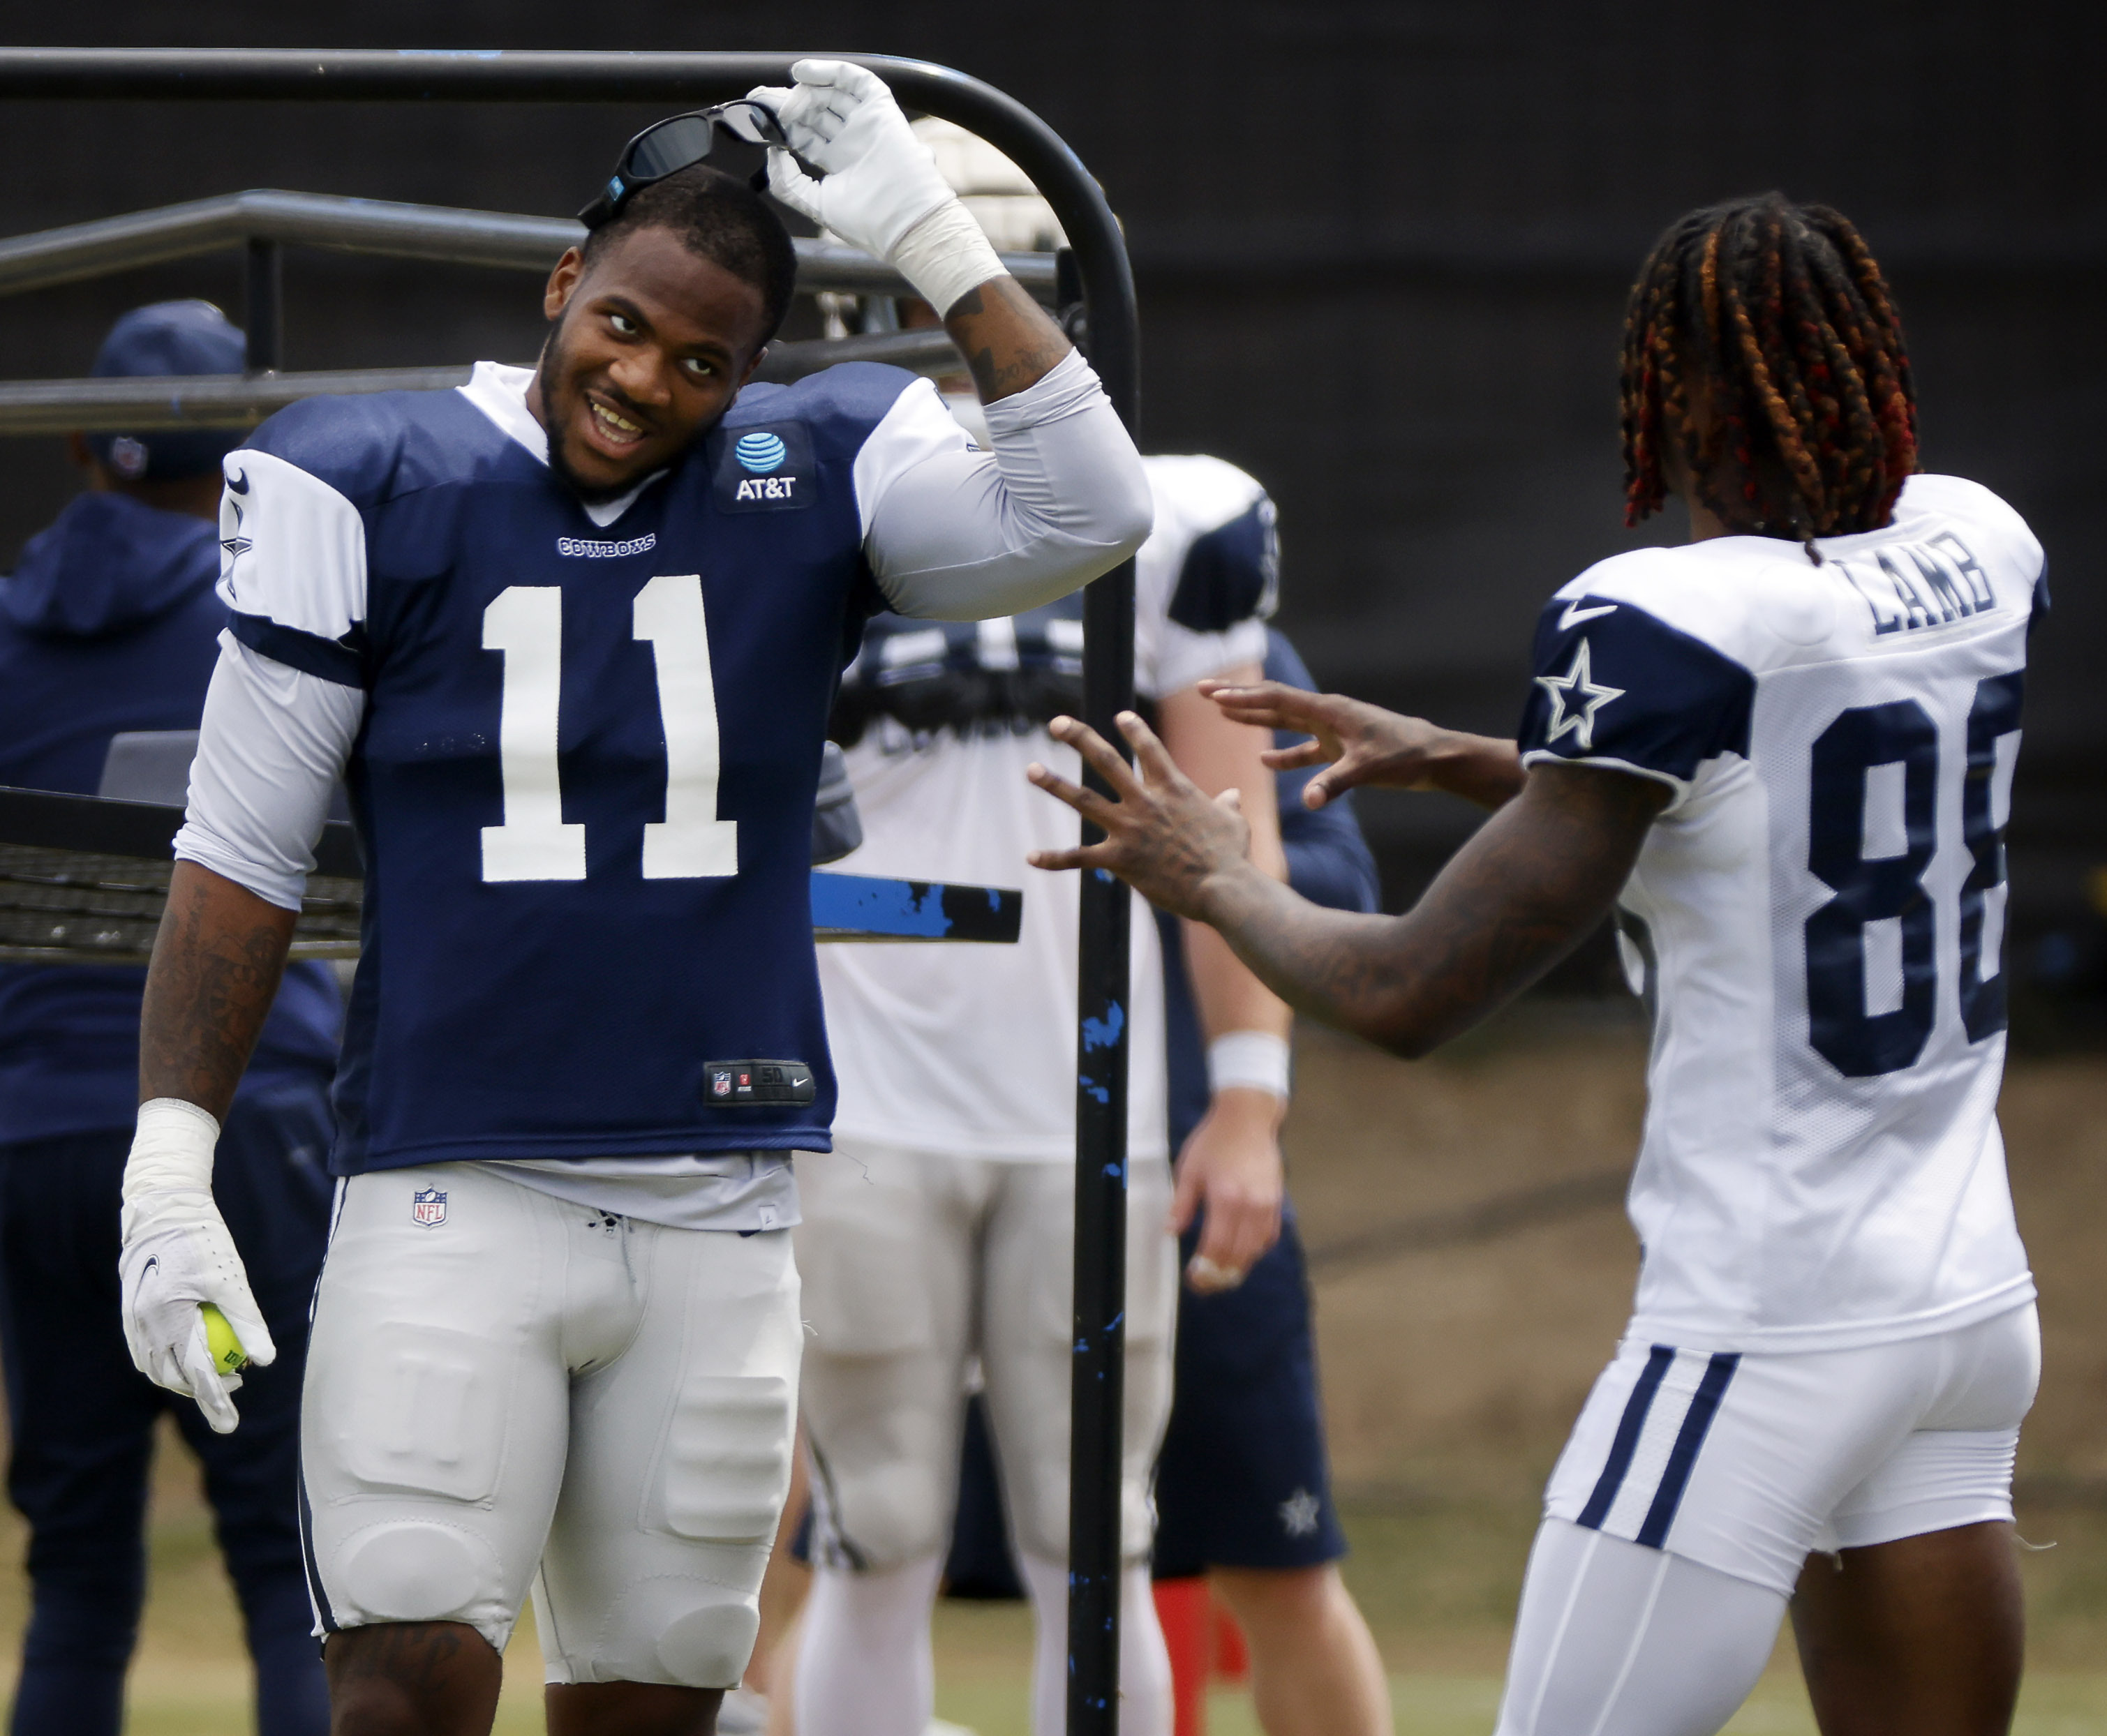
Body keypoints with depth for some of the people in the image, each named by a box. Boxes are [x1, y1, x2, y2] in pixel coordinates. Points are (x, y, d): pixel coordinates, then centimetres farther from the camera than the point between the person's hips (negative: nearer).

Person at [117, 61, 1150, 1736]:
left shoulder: (811, 489, 5)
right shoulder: (373, 491, -1)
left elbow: (1088, 513, -10)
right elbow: (242, 857, 1)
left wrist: (934, 240, -12)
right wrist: (170, 1171, -5)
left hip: (715, 1212, 3)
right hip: (450, 1199, -3)